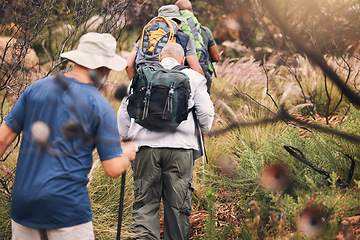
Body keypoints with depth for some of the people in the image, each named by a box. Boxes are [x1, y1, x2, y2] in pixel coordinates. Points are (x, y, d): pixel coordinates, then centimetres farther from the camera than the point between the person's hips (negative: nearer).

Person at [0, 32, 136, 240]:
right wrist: (127, 153, 13)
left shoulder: (36, 88, 5)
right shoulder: (100, 107, -6)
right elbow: (114, 169, -8)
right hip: (67, 206, -4)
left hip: (23, 202, 4)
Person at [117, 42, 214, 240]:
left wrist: (127, 139, 26)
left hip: (144, 147, 1)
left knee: (145, 203, 3)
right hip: (180, 149, -1)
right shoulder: (194, 78, 11)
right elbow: (205, 113, 8)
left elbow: (124, 113, 16)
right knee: (178, 205, 6)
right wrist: (203, 129, 28)